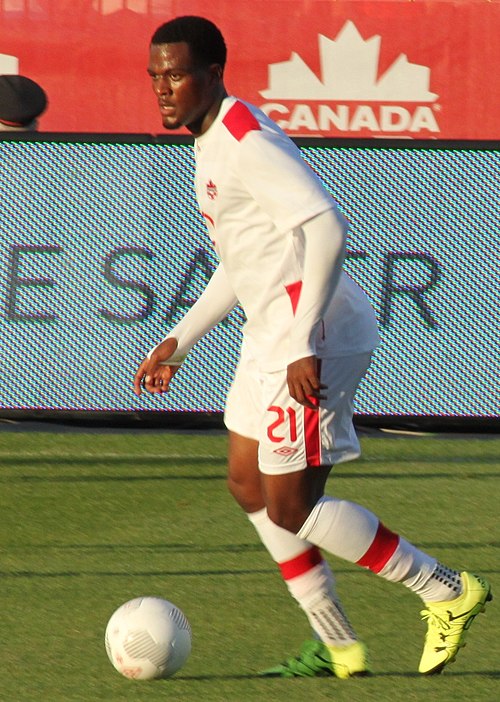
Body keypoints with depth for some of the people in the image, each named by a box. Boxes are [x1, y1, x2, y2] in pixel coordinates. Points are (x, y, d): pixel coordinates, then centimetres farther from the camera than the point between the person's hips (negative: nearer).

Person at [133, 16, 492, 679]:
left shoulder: (247, 142, -18)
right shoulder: (213, 140, 15)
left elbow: (327, 225, -30)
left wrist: (305, 345, -32)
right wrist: (178, 342, 26)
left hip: (312, 341, -11)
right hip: (271, 336, 11)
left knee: (292, 510, -6)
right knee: (248, 487, 16)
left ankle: (447, 591, 7)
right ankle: (338, 646, 22)